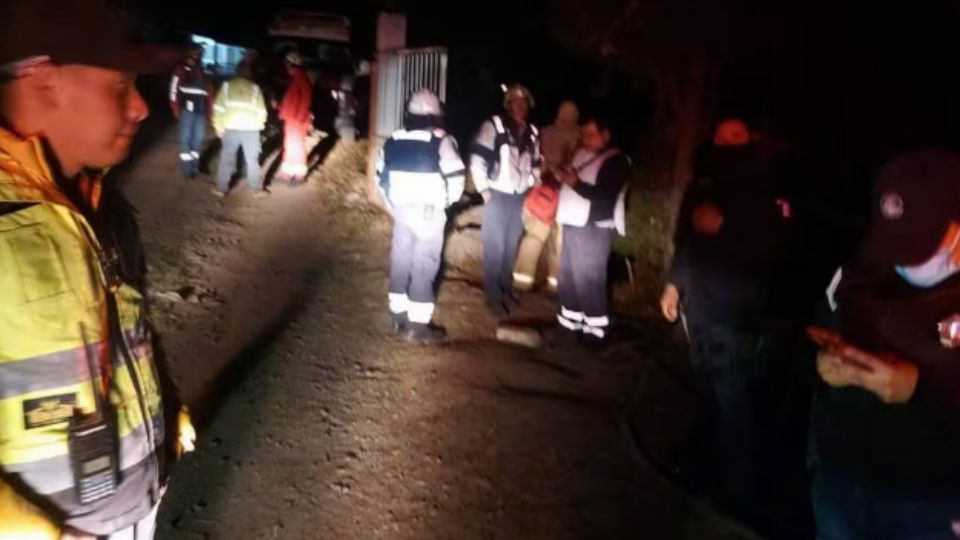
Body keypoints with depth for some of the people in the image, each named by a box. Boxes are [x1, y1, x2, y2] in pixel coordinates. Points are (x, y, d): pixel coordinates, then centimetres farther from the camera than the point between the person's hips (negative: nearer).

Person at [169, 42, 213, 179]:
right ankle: (187, 168, 3)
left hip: (201, 112, 5)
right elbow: (174, 90, -3)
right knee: (186, 138, -2)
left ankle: (195, 165, 20)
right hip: (187, 110, -4)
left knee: (198, 138, 9)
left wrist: (208, 111, 13)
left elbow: (209, 92, 17)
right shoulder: (181, 71, 0)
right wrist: (176, 109, -8)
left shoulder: (204, 74, 14)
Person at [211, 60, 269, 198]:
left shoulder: (227, 85, 5)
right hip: (250, 129, 0)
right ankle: (257, 189, 13)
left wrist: (218, 126, 9)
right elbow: (261, 110, 4)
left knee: (227, 157, 9)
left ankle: (221, 188, 12)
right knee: (252, 159, 8)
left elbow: (218, 107, 2)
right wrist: (259, 125, 17)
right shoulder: (254, 87, 5)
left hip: (231, 128, 1)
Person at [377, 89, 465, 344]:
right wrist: (447, 200, 6)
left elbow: (382, 175, 14)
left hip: (401, 209, 5)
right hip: (430, 212, -5)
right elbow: (455, 177, -12)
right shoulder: (442, 140, -10)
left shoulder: (394, 140, 7)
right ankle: (418, 324, 2)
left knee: (400, 259, 15)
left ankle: (398, 313, 26)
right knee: (425, 265, -1)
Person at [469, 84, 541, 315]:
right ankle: (493, 297, 8)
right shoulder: (493, 126, -8)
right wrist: (483, 189, -13)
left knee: (511, 247, 12)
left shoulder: (532, 133, 10)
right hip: (498, 195, -5)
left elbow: (535, 164, 20)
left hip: (520, 197, 5)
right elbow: (477, 159, -11)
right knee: (495, 247, -2)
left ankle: (506, 289, 26)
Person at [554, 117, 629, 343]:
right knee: (568, 273, 12)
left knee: (587, 277, -9)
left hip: (594, 227, -8)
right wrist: (564, 176, 4)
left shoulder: (616, 161, -9)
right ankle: (570, 318, 24)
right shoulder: (581, 154, 17)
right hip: (573, 223, 8)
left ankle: (596, 326, 1)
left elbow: (606, 197, -18)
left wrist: (576, 183, -23)